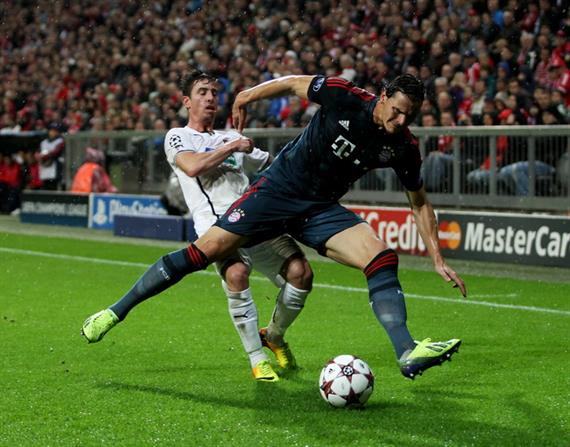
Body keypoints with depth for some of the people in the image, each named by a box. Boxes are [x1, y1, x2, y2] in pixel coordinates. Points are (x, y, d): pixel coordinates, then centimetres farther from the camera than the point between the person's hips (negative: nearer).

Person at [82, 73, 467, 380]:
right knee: (206, 250, -12)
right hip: (279, 189, -3)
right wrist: (247, 97, 10)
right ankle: (115, 312, -1)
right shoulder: (344, 98, -20)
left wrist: (438, 259, 1)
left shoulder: (403, 147, -9)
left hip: (322, 210, 3)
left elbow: (420, 203, 5)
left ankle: (408, 354, -24)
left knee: (383, 258, -20)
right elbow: (293, 83, -1)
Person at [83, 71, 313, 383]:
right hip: (217, 221, -5)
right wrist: (232, 147, 0)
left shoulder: (232, 137, 31)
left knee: (300, 272, -18)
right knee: (237, 273, -35)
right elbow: (192, 166, -8)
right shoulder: (178, 136, 15)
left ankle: (274, 336, 11)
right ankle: (257, 359, -21)